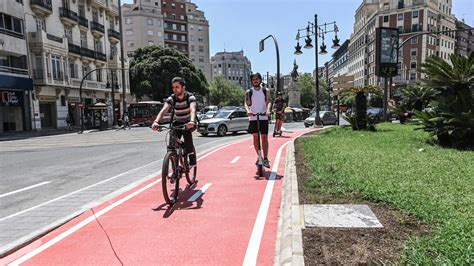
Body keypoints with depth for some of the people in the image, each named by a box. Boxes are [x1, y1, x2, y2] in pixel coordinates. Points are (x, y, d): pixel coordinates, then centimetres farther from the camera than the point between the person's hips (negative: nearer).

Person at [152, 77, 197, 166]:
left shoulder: (190, 97, -22)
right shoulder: (171, 98, -15)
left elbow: (192, 110, -40)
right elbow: (163, 110, -29)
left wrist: (192, 121, -61)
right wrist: (156, 121, -48)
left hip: (188, 123, -2)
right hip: (177, 122, 3)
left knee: (186, 132, -33)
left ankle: (192, 161, -17)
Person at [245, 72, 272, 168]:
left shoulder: (265, 91, 7)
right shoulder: (249, 92, 6)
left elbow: (269, 102, -4)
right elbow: (246, 103, -3)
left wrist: (268, 110, -25)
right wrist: (248, 110, -25)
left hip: (263, 117, -1)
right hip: (253, 118, 1)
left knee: (264, 137, -4)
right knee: (255, 137, 5)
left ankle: (265, 159, -4)